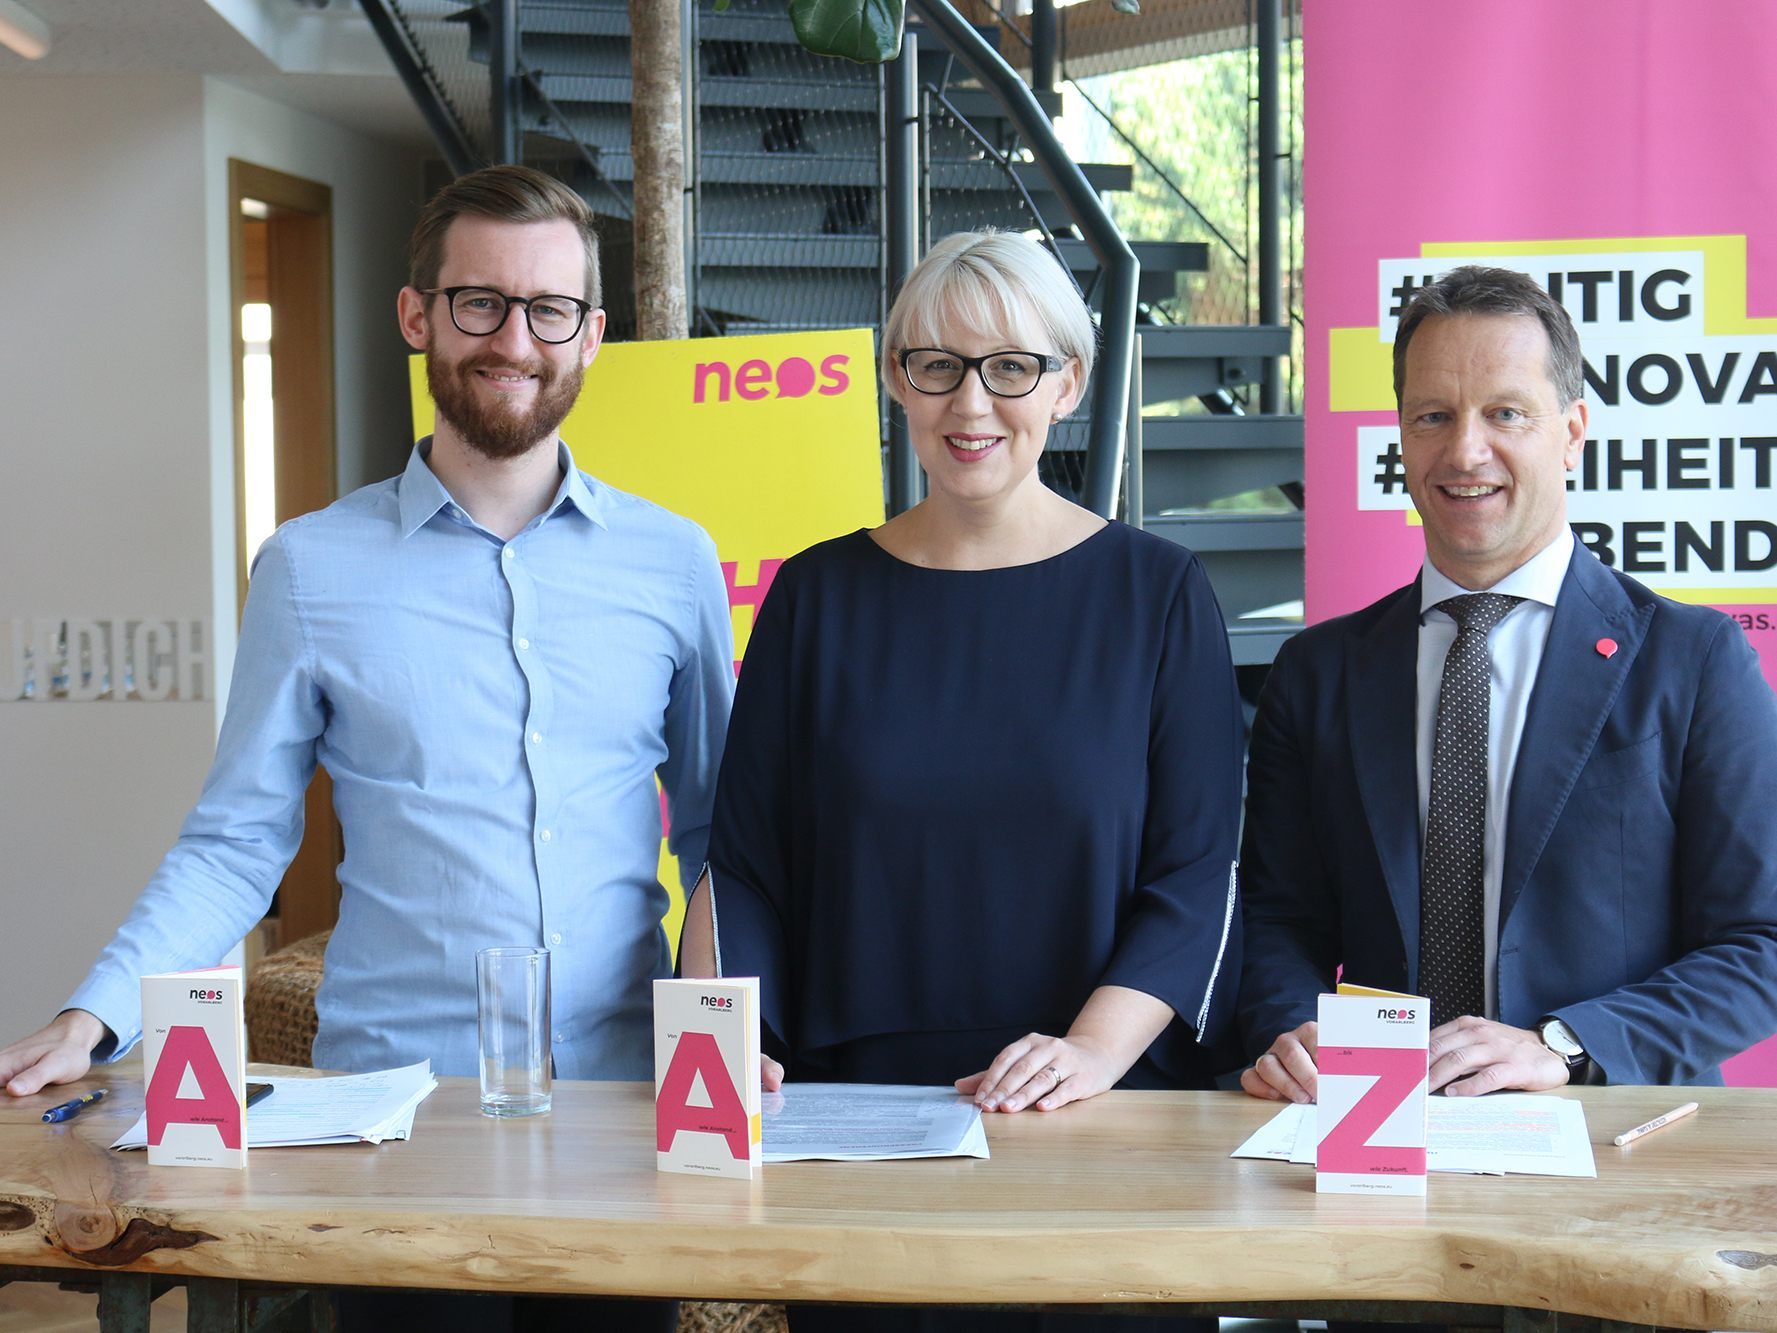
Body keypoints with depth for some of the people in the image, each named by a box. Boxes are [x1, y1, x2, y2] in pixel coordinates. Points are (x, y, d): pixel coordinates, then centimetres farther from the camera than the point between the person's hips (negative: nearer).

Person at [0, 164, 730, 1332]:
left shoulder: (675, 562, 5)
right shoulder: (312, 568, 2)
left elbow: (715, 830, 12)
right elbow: (237, 842, 3)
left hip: (623, 1103, 1)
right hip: (392, 1098, -1)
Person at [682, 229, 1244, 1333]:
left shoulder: (1156, 595, 2)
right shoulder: (820, 597, 7)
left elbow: (1197, 874, -3)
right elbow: (743, 863, 5)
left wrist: (1094, 1053, -18)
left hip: (1099, 1123, -1)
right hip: (851, 1118, 1)